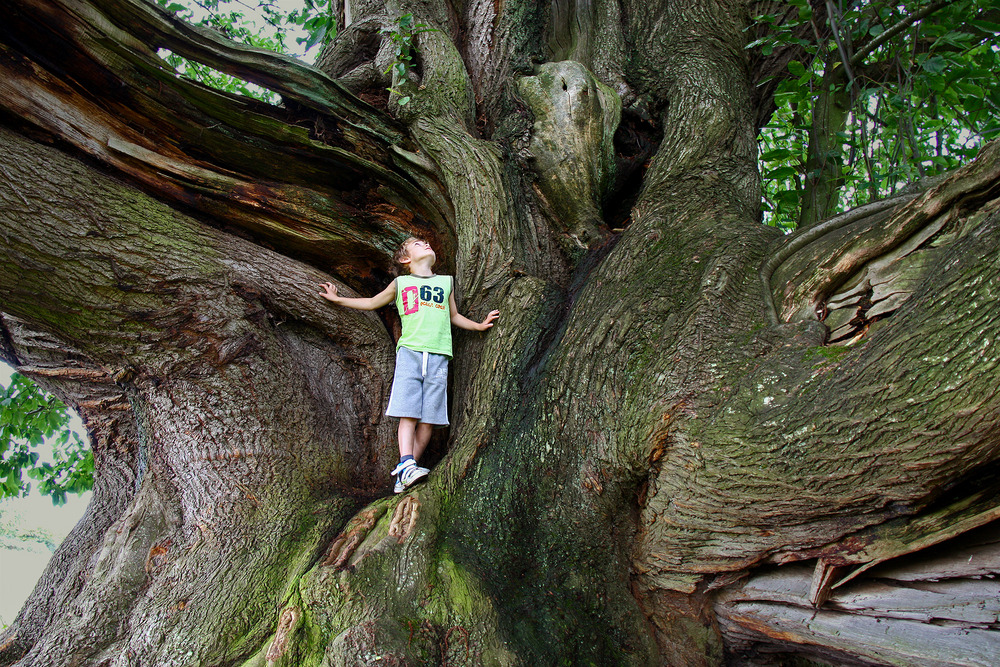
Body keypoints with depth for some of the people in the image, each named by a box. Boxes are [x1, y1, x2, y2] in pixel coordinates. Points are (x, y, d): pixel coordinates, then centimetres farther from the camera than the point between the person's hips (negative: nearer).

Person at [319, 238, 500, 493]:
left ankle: (404, 473, -4)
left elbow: (453, 316, 35)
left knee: (429, 418, -6)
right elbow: (372, 302, 31)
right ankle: (405, 465, -23)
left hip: (438, 356, 2)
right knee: (408, 413, -15)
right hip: (409, 351, -1)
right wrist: (338, 299, 28)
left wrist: (479, 325, 24)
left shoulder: (446, 282, 24)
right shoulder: (400, 283, 19)